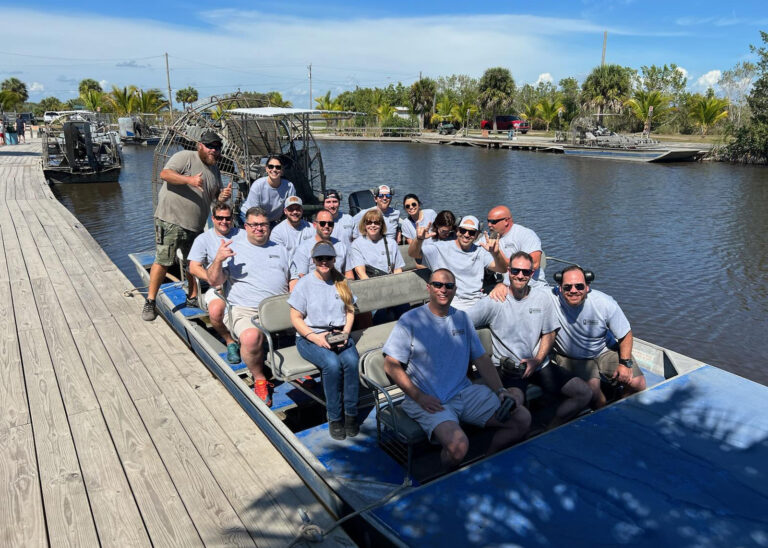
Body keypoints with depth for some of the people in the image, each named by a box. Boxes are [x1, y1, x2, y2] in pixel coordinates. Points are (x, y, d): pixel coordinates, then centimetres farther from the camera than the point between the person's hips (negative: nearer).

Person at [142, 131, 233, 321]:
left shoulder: (215, 170, 17)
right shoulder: (185, 157, -6)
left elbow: (215, 196, 25)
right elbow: (165, 174, -18)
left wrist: (224, 195, 1)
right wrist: (189, 180, -31)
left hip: (195, 226, 7)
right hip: (171, 220, -7)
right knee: (163, 261, -6)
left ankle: (193, 298, 30)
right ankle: (150, 302, 5)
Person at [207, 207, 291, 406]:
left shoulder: (280, 249, 23)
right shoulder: (233, 248, 11)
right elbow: (214, 281, 6)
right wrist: (218, 259, -14)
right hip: (246, 310, -3)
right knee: (251, 337, -36)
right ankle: (259, 379, -8)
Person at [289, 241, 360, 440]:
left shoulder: (341, 282, 12)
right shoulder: (304, 284, 0)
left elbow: (350, 311, 14)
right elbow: (295, 317, -2)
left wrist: (345, 333, -4)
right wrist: (314, 337, -16)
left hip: (339, 335, 3)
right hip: (310, 337, -3)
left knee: (351, 360, -29)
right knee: (332, 364, -31)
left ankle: (351, 414, -15)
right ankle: (334, 418, -16)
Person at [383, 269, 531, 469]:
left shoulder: (462, 318, 13)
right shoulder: (411, 320, -4)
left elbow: (482, 359, 15)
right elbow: (391, 365, -6)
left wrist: (501, 391, 1)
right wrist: (419, 397, -14)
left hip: (465, 392, 6)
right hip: (429, 401, -6)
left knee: (522, 419, -4)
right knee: (458, 445, -31)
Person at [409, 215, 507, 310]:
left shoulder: (480, 251, 10)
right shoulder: (442, 248, 3)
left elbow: (502, 269, -2)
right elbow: (413, 253, -4)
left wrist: (496, 253, -25)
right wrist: (419, 240, -27)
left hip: (476, 304, 4)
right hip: (448, 305, -3)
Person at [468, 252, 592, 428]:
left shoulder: (542, 297, 6)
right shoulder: (495, 301, -5)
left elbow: (549, 334, 10)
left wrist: (537, 361, -5)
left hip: (539, 365, 5)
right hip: (508, 367, -5)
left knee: (584, 393, -3)